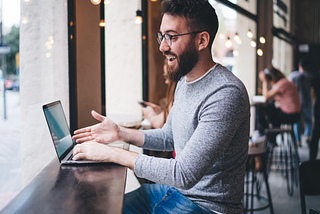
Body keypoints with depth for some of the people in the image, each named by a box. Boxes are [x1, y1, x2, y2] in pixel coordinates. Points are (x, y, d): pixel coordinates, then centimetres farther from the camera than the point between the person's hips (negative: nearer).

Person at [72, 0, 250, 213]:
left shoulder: (226, 94, -26)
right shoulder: (184, 81, 6)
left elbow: (185, 174, -29)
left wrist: (112, 153, -23)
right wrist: (121, 133, 2)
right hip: (174, 188, 8)